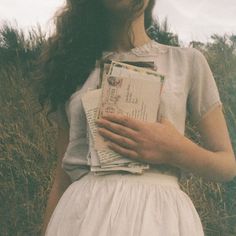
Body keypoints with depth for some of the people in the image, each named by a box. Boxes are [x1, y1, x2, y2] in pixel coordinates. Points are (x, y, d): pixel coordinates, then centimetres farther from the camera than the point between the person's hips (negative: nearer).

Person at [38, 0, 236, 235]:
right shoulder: (74, 66, 12)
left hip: (158, 213, -1)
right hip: (82, 212, 2)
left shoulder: (187, 62, 7)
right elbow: (64, 171, 12)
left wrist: (176, 151, -12)